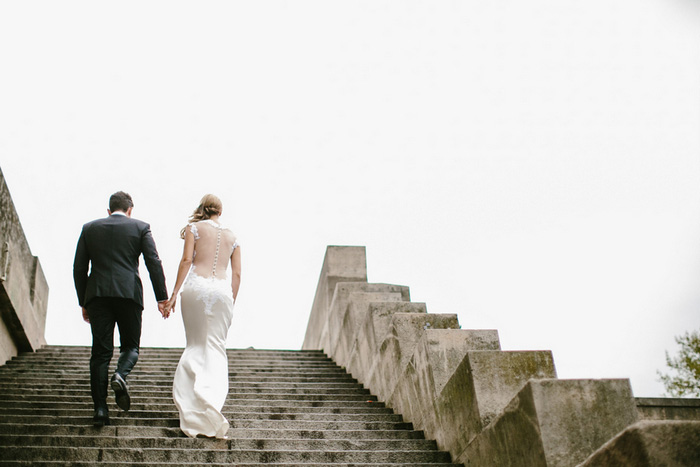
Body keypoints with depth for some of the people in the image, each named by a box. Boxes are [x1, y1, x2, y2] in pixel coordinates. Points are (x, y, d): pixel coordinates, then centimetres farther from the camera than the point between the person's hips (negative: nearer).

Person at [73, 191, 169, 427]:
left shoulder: (89, 228, 15)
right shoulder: (140, 227, 9)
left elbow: (79, 268, 11)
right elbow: (154, 263, -1)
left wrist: (83, 302, 16)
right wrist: (162, 298, 0)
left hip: (97, 294, 2)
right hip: (129, 293, -1)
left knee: (100, 352, 2)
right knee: (130, 346, 12)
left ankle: (100, 408, -4)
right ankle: (120, 375, -19)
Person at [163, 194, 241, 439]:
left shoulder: (194, 228, 10)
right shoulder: (231, 236, 19)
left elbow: (187, 260, -2)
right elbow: (236, 274, 13)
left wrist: (174, 294, -4)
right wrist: (231, 303, 18)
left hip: (196, 285, -1)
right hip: (222, 289, 1)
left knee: (195, 344, 9)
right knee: (215, 349, 3)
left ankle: (191, 407, 2)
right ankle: (210, 399, -17)